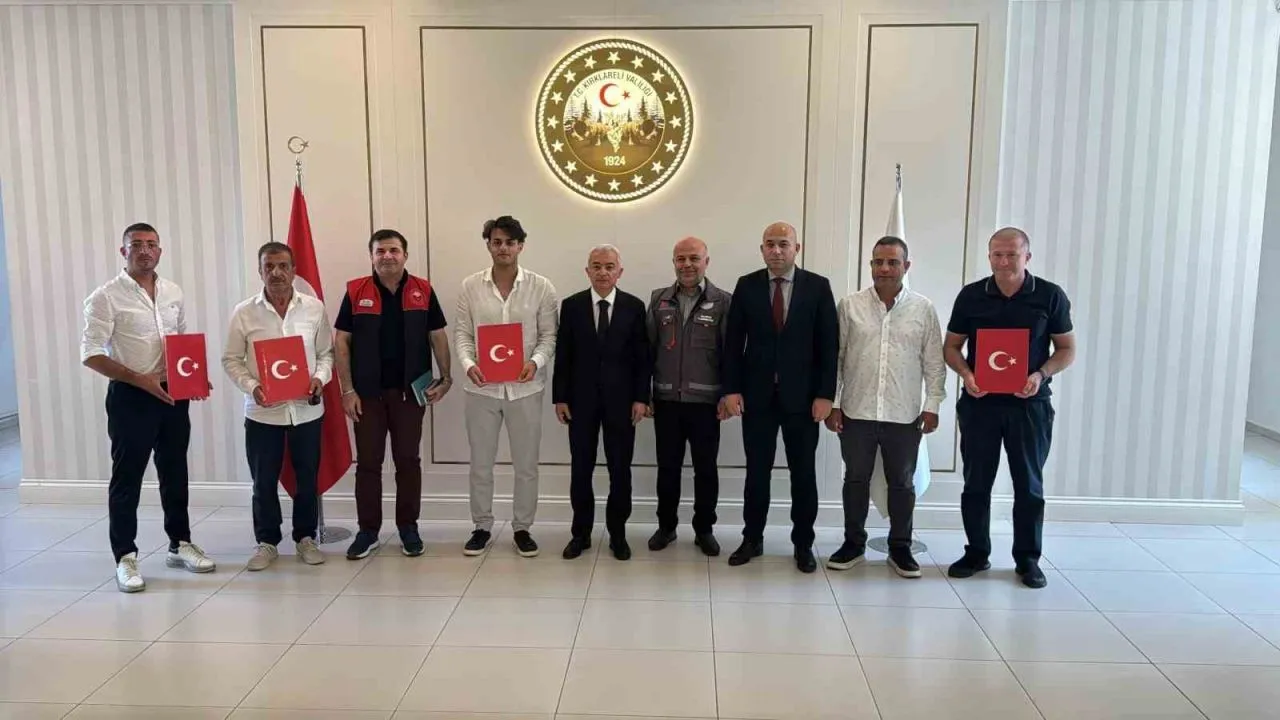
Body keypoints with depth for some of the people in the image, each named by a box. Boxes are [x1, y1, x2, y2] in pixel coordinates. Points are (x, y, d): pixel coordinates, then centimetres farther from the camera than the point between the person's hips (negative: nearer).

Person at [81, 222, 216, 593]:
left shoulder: (174, 292, 8)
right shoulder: (106, 297, -10)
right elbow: (91, 353, -14)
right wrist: (141, 380, -21)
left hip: (173, 394, 5)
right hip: (130, 397, -5)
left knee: (175, 472, 14)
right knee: (127, 478, 3)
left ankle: (180, 544, 27)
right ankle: (125, 557, 12)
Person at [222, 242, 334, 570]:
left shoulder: (314, 308, -1)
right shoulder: (244, 313, -4)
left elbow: (326, 353, 5)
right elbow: (231, 360, 1)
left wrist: (320, 378, -14)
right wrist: (251, 387, -15)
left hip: (306, 409, 1)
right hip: (262, 411, -1)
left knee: (307, 478, 11)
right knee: (264, 482, 9)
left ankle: (306, 538, 27)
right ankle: (266, 542, 25)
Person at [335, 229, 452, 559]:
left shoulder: (423, 291, 1)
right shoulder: (355, 292, -1)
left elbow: (438, 336, 5)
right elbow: (342, 342, -1)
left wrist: (445, 377, -4)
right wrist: (348, 390, -6)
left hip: (411, 390, 0)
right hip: (368, 391, 0)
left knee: (408, 460, 8)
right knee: (367, 462, 6)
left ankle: (408, 528, 20)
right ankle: (368, 530, 17)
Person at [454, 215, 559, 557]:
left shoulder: (541, 287, -3)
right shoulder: (471, 286, 1)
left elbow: (550, 335, -2)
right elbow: (462, 333, 2)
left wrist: (536, 362, -20)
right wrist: (468, 364, -16)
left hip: (525, 388, -1)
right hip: (482, 387, 1)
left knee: (526, 464, 8)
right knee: (480, 463, 10)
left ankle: (522, 529, 23)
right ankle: (482, 528, 26)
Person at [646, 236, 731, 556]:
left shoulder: (723, 301, -3)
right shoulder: (659, 299, 5)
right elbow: (648, 347, 6)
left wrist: (727, 394, -8)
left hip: (705, 400, -2)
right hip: (666, 399, 2)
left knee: (706, 468, 8)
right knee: (667, 467, 11)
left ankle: (704, 530, 22)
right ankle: (666, 526, 25)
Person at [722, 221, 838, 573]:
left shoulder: (818, 286, -1)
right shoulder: (747, 285, 2)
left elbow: (829, 345, -3)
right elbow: (733, 342, 2)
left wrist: (825, 394, -9)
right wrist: (731, 389, -5)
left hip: (802, 396, -1)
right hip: (757, 394, 1)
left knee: (803, 473, 8)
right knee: (757, 471, 9)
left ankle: (803, 544, 21)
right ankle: (752, 539, 22)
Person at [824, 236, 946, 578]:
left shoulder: (923, 309, 0)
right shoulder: (850, 306, 0)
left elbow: (934, 363, 3)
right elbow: (835, 358, 2)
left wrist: (932, 406, -2)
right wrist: (831, 403, -1)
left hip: (904, 416, 0)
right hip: (856, 412, 0)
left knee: (902, 484, 11)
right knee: (855, 480, 11)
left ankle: (900, 547, 25)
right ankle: (853, 543, 26)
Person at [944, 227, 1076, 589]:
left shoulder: (1050, 296, -2)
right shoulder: (971, 295, 1)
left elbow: (1067, 349, 3)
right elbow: (951, 346, 7)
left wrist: (1041, 375, -16)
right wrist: (966, 374, -13)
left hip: (1029, 403, -1)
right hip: (979, 402, 1)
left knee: (1029, 484, 7)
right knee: (976, 482, 8)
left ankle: (1027, 558, 20)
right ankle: (976, 552, 21)